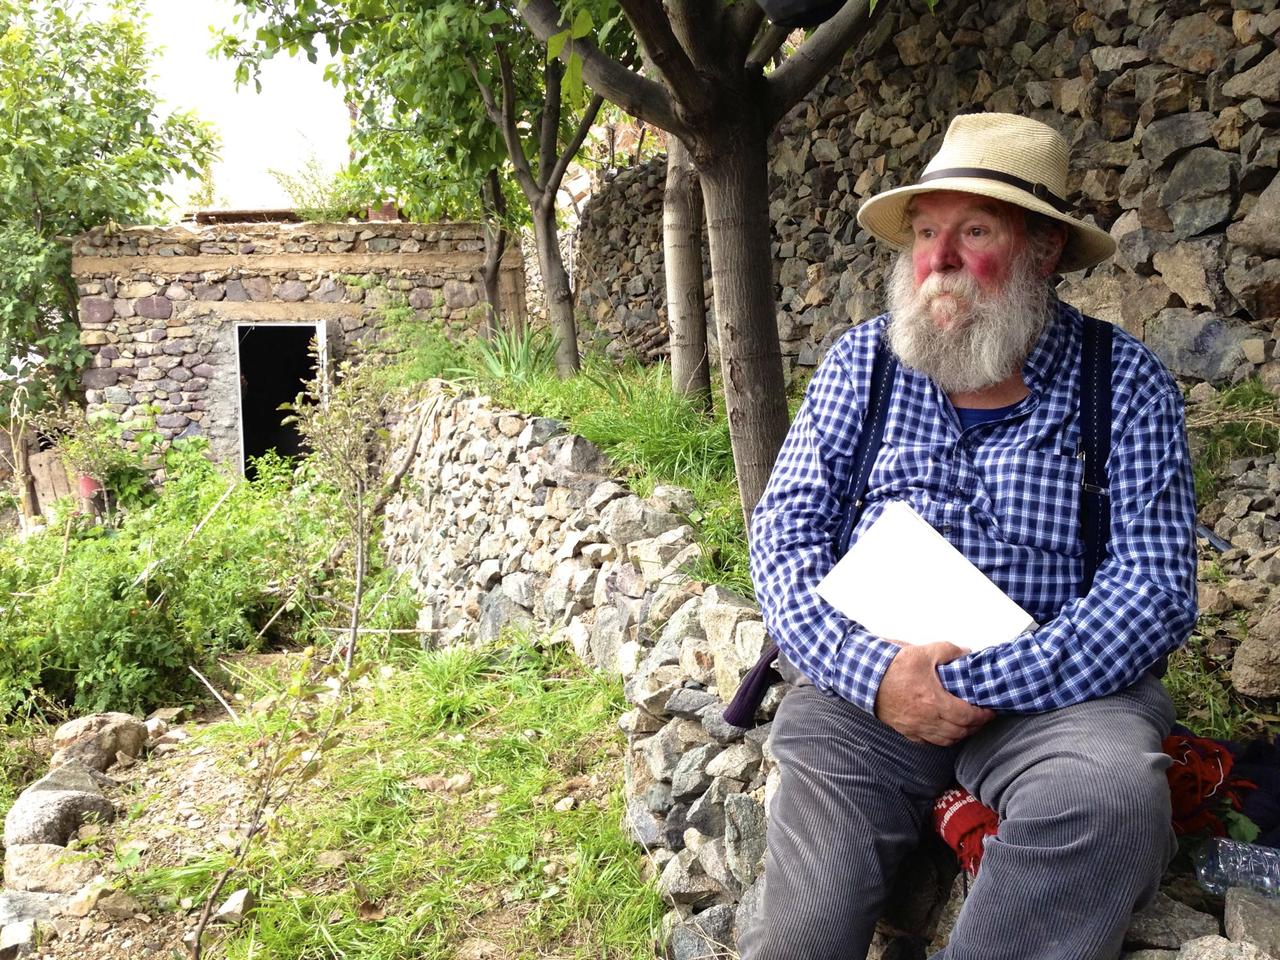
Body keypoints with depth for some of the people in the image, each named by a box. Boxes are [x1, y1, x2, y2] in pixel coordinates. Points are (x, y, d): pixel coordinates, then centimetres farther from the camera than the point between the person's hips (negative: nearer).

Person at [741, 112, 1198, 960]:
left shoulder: (1128, 384, -1)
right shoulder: (860, 365, 5)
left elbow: (1156, 584, -7)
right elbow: (784, 533, 1)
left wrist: (983, 685, -20)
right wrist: (871, 670, -17)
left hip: (1055, 688, 0)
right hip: (864, 680, 1)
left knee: (1113, 792, -31)